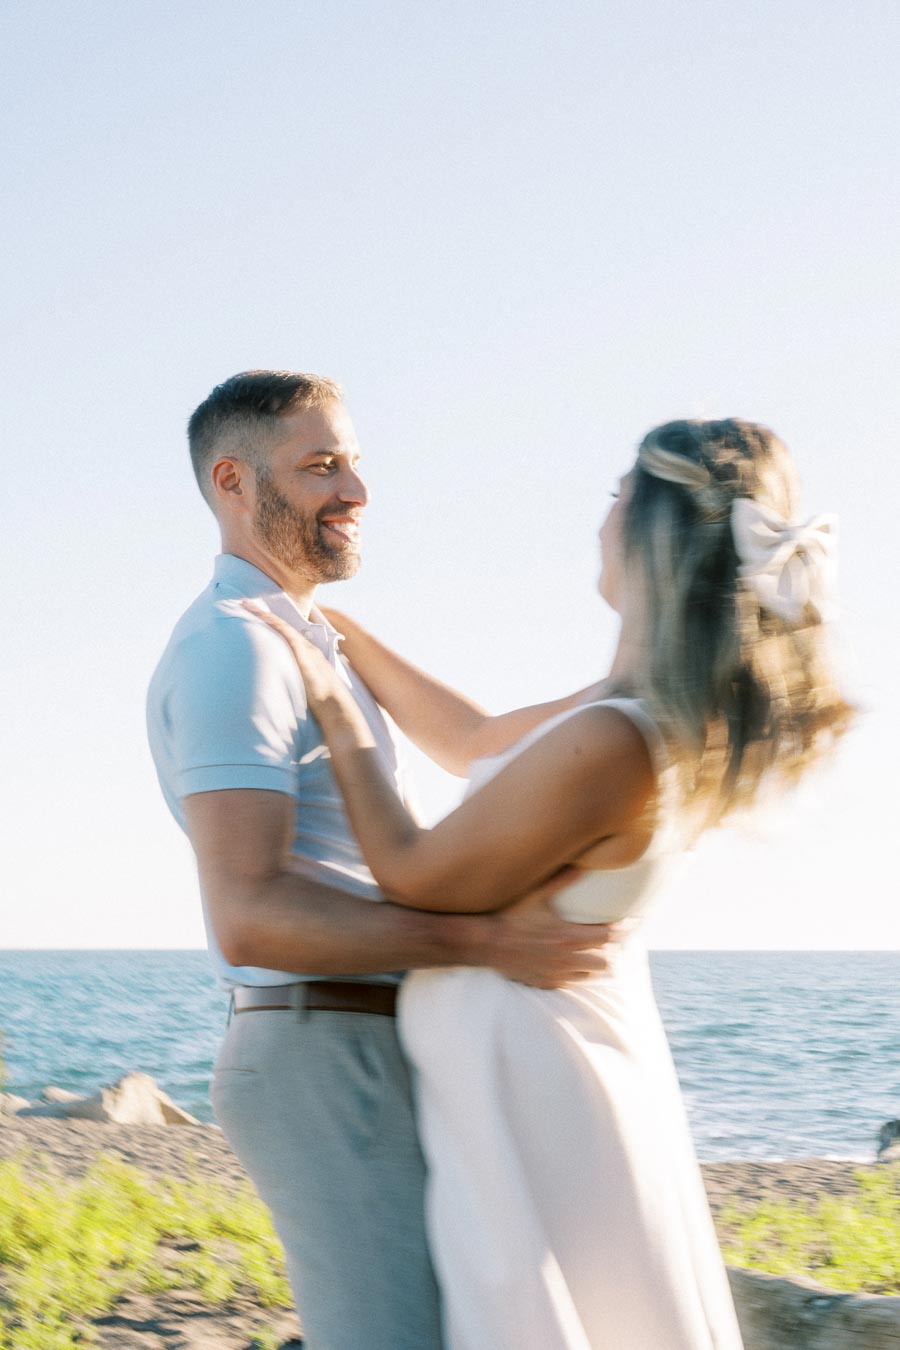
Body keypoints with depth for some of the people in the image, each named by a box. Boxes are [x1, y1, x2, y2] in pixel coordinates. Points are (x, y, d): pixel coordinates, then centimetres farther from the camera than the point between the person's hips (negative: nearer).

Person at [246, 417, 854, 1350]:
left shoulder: (608, 744, -29)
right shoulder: (684, 717, 1)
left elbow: (415, 877, -16)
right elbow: (474, 740, 16)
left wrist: (334, 712, -5)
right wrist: (341, 633, 20)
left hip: (525, 1092, -9)